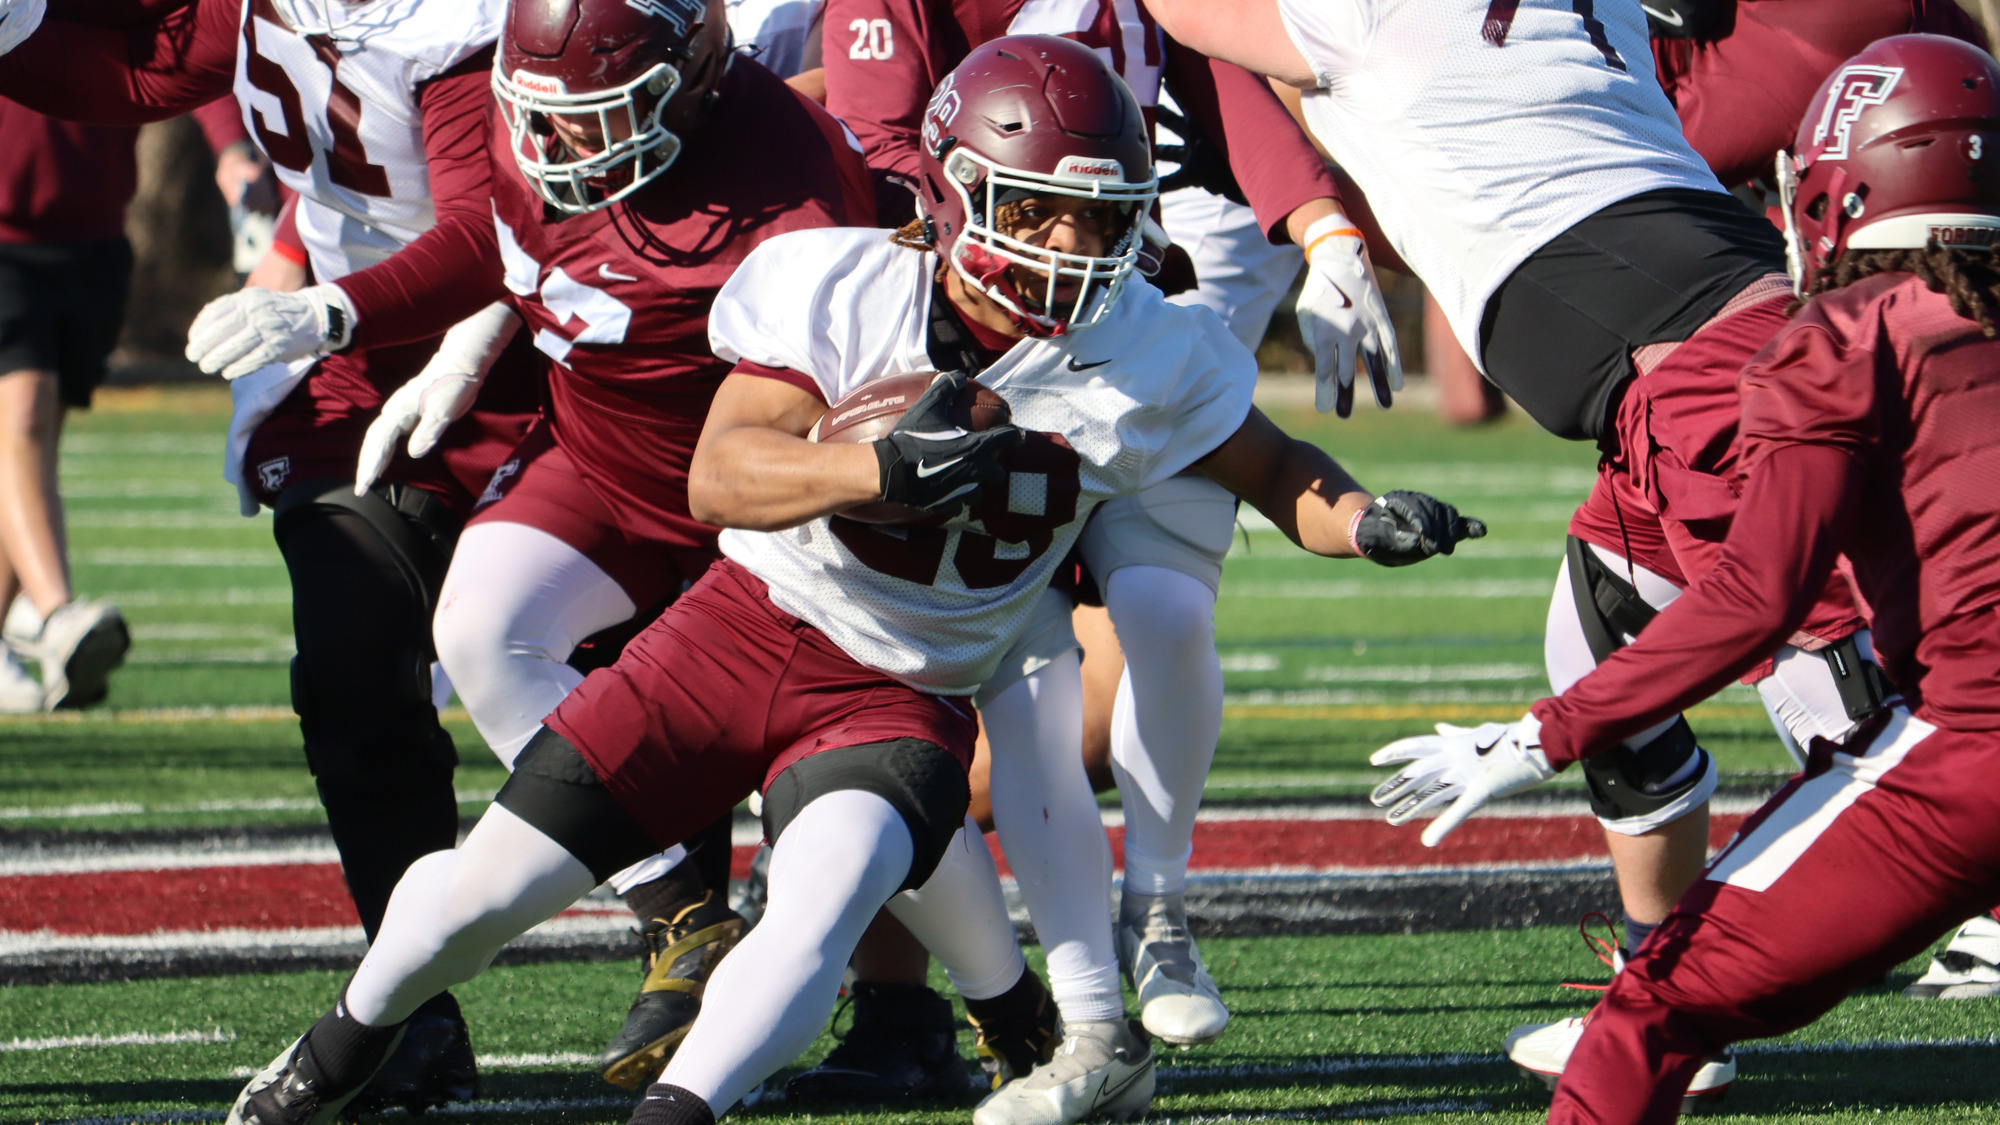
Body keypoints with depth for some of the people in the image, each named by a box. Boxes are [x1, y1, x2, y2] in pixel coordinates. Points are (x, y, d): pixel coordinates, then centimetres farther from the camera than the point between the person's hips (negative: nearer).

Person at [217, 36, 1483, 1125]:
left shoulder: (1145, 360, -13)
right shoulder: (842, 288, -18)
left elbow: (1269, 466, 3)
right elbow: (722, 478, -27)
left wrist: (1364, 519, -20)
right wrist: (888, 466, -45)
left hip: (906, 699, 0)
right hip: (750, 631, 0)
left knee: (826, 904, -31)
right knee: (490, 883, 2)